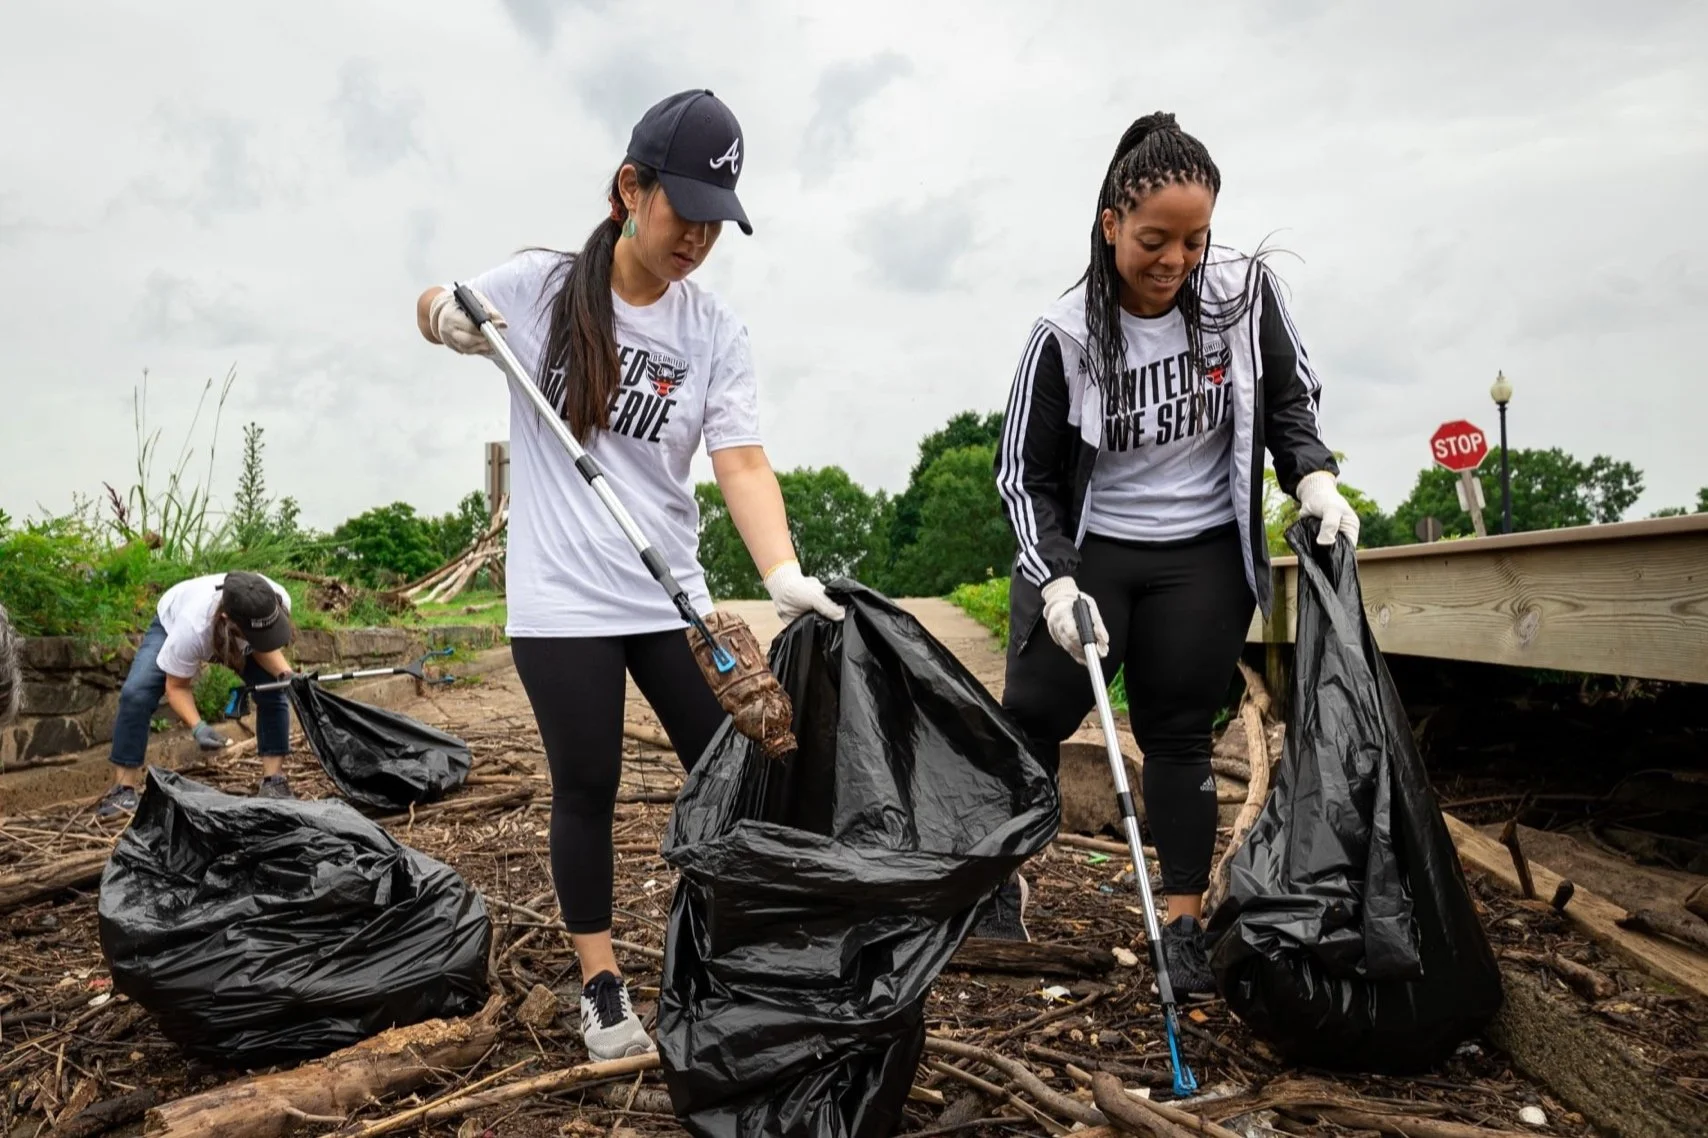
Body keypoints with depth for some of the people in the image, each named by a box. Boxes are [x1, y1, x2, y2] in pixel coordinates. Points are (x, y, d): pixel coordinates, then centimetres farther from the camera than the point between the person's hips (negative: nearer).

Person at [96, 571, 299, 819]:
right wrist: (197, 726, -46)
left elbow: (266, 646, -19)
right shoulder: (192, 627, -47)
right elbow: (177, 687, -29)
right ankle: (124, 789, -8)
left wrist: (285, 673, -40)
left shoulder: (279, 601, -40)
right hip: (172, 622, -2)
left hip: (233, 638, 3)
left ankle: (274, 782, -7)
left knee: (272, 691, -16)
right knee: (135, 694, -20)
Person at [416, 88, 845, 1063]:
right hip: (561, 599, -2)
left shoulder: (717, 331, -3)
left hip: (671, 595, 2)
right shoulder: (541, 285, -5)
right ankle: (603, 983, 24)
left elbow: (743, 461, -12)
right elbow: (440, 311, 12)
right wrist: (449, 315, -13)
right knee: (587, 787, 5)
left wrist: (784, 572, -29)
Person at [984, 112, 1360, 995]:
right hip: (1084, 550, -1)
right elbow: (1025, 476, -10)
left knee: (1178, 731, 2)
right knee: (1033, 715, -2)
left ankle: (1185, 924, 12)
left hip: (1203, 557, 1)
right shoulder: (1065, 334, -15)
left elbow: (1289, 400, 7)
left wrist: (1314, 478, -11)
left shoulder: (1245, 292, -8)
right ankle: (1000, 874, 20)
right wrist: (1056, 583, -22)